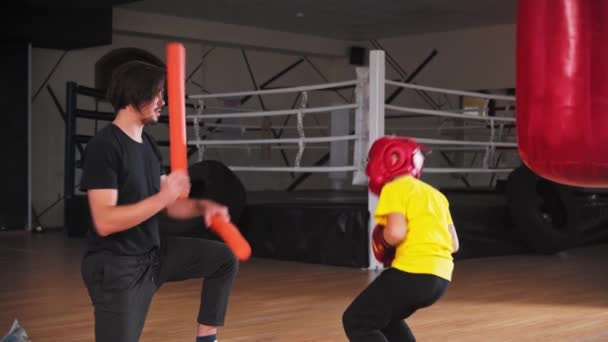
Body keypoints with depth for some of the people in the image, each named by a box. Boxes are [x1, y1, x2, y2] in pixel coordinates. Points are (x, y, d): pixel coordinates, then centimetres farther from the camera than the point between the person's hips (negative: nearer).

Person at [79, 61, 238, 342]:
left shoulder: (148, 144, 8)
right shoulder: (104, 146, -20)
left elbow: (168, 205, 12)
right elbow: (104, 222, -28)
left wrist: (202, 206, -7)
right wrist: (163, 197, -32)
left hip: (154, 253, 9)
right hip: (116, 266, -8)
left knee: (224, 258, 6)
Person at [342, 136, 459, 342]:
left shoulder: (394, 188, -2)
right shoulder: (434, 193, 21)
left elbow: (396, 232, -18)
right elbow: (454, 244, 16)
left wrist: (383, 243, 2)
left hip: (414, 272, -8)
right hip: (440, 276, 8)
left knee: (356, 322, 2)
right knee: (384, 318, 27)